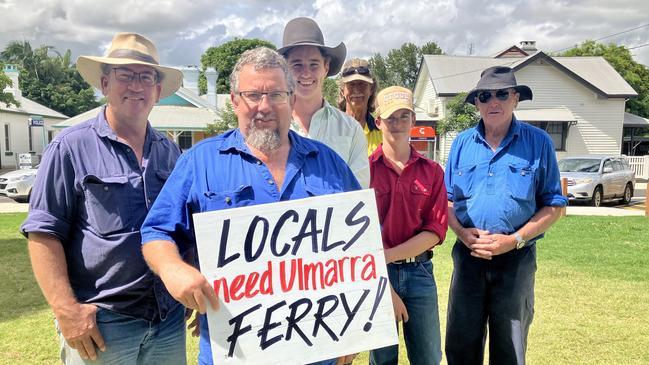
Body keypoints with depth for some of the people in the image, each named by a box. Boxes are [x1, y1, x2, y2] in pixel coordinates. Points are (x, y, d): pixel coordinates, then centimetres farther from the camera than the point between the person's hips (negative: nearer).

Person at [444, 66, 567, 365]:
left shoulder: (538, 143, -3)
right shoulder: (462, 143, 4)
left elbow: (554, 205, -2)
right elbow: (447, 199, 8)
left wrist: (514, 240, -14)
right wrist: (463, 233, -10)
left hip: (516, 259, -1)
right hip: (468, 256, 2)